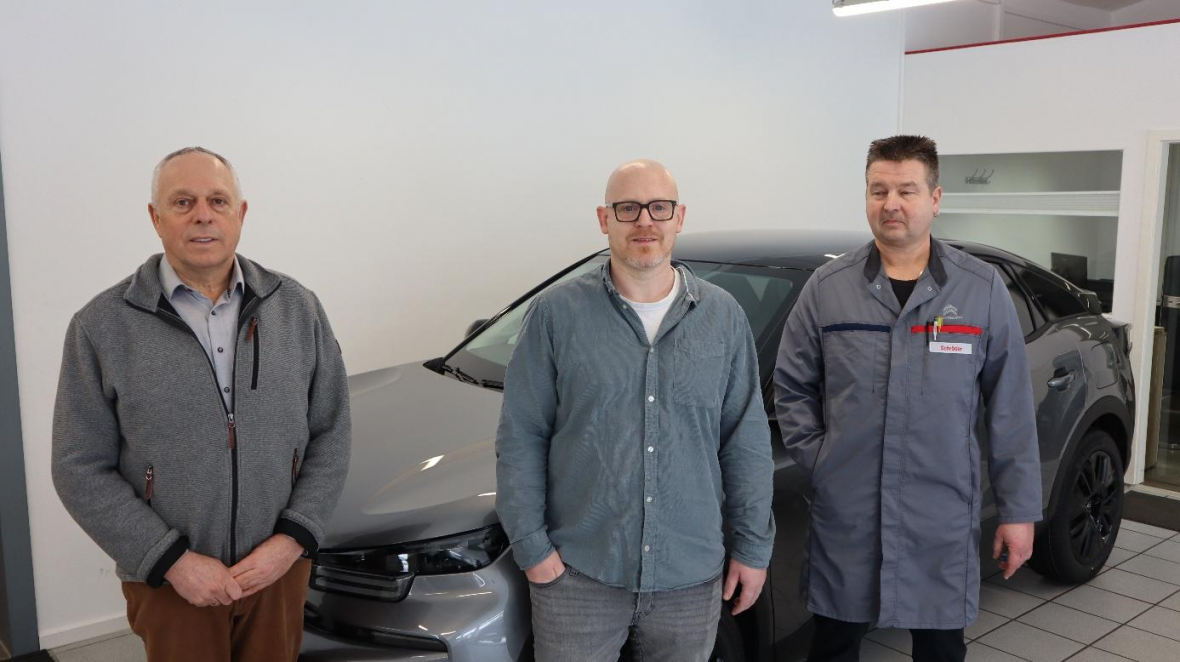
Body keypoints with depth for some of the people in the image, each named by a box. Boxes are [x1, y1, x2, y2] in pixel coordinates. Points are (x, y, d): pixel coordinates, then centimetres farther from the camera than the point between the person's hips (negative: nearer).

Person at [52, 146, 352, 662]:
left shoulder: (298, 308, -1)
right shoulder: (101, 327, -6)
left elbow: (331, 434, 2)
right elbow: (81, 470, -5)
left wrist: (292, 537, -9)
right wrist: (174, 560, -13)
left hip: (280, 568, 2)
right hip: (168, 582, -2)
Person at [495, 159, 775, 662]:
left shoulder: (724, 317, 3)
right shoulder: (557, 313, -4)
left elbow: (746, 442, 5)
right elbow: (520, 438, -2)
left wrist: (752, 546, 4)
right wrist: (530, 544, -6)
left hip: (691, 577, 2)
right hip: (578, 573, -2)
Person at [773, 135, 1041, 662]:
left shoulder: (983, 291, -1)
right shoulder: (827, 287, 1)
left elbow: (1011, 410, 0)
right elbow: (791, 385, 7)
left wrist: (1019, 510, 0)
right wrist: (815, 458, -3)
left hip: (942, 520, 0)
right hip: (844, 515, 1)